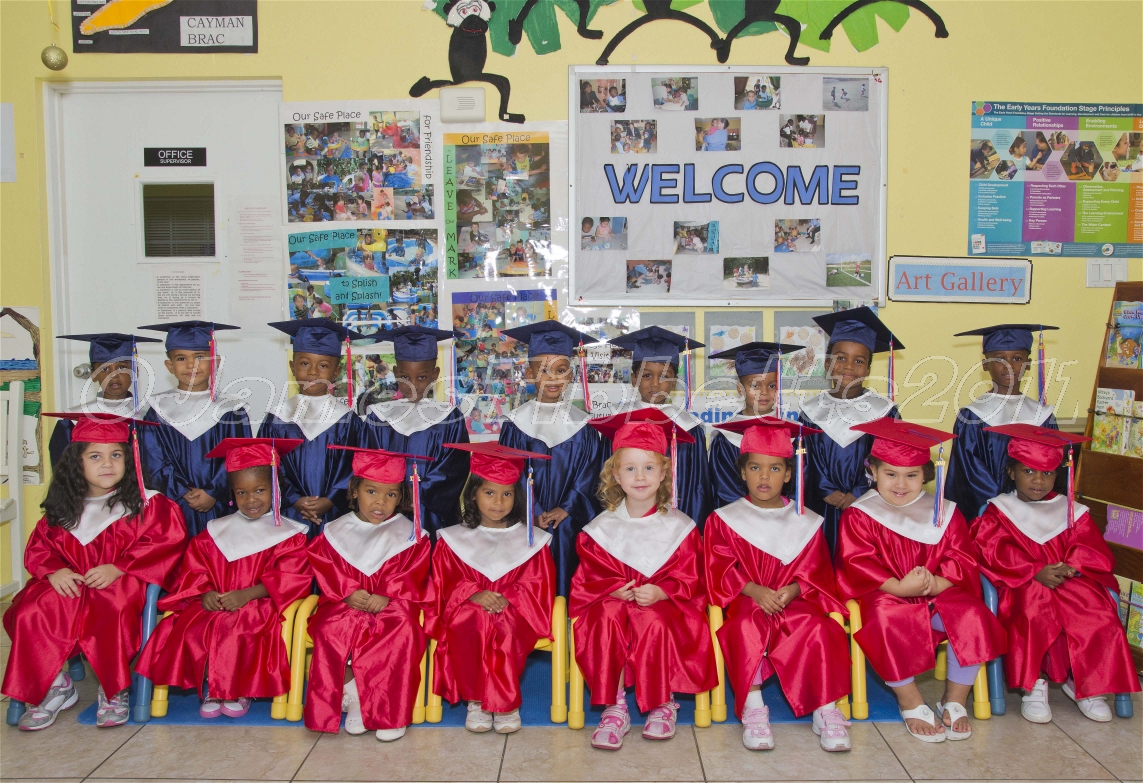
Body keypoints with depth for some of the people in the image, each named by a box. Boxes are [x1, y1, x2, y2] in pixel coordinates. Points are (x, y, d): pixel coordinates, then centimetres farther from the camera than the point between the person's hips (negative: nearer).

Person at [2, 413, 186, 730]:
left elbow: (165, 539, -11)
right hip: (69, 586, 4)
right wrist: (54, 570, -11)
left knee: (110, 610, -36)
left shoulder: (145, 502, 0)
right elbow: (38, 548, 12)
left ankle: (115, 691, -13)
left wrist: (118, 568, -19)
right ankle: (55, 687, -4)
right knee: (31, 612, -24)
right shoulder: (62, 509, 12)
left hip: (122, 584, -4)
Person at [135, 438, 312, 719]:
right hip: (213, 606, 4)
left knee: (241, 631, -33)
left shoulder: (288, 535, 4)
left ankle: (240, 690, -7)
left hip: (263, 607, -3)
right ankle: (209, 689, -5)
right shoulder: (215, 531, 16)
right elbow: (194, 567, 12)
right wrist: (205, 593, -10)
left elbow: (291, 577, -7)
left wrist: (248, 594, -17)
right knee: (190, 628, -25)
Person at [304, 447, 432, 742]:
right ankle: (351, 694, -12)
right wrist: (348, 593, -16)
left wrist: (388, 598, -19)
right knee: (331, 629, -29)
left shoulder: (410, 534, 4)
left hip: (392, 607, -1)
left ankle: (391, 710, -19)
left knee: (402, 630, -31)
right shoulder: (335, 532, 9)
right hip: (345, 606, 1)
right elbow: (326, 570, 1)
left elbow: (413, 577, -4)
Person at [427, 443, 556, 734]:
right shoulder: (454, 540, 10)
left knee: (506, 627, -35)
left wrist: (507, 599, -16)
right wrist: (474, 595, -16)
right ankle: (475, 699, -21)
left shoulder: (531, 540, 8)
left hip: (515, 612, -1)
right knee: (465, 622, -34)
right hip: (468, 610, 1)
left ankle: (505, 702, -20)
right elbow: (446, 582, 3)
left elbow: (537, 584, 2)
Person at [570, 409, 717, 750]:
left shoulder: (678, 526, 1)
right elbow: (590, 578, 4)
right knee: (607, 615, -32)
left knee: (654, 621, -34)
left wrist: (660, 592, -21)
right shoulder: (602, 528, 4)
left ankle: (664, 704, -12)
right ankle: (615, 708, -22)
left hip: (665, 604, -1)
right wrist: (614, 589, -17)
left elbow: (690, 581, -1)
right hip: (612, 602, 2)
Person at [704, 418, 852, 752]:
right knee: (746, 625, -34)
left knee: (817, 627, -29)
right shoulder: (723, 520, 7)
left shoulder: (805, 522, 11)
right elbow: (720, 570, -2)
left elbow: (815, 571, 6)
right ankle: (753, 709, -24)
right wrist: (755, 591, -18)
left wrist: (792, 591, -16)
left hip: (795, 601, 1)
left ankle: (826, 710, -17)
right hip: (745, 601, -1)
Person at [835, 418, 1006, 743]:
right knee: (886, 620, -35)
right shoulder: (859, 516, -1)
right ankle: (910, 703, -16)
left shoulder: (943, 512, 8)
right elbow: (858, 564, -11)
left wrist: (937, 583, -19)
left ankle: (955, 701, -6)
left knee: (972, 616, -24)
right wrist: (899, 587, -24)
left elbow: (963, 558, 1)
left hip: (938, 594, 3)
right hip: (885, 597, -3)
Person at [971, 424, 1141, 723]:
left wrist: (1071, 567, -18)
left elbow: (1096, 553, 4)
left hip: (1072, 585, 3)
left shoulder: (1072, 512, 15)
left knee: (1097, 611, -27)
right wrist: (1035, 572, -22)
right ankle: (1033, 684, -18)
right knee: (1033, 609, -35)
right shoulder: (998, 513, 8)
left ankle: (1083, 683, -6)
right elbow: (996, 552, -9)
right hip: (1022, 587, -3)